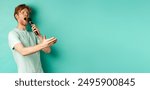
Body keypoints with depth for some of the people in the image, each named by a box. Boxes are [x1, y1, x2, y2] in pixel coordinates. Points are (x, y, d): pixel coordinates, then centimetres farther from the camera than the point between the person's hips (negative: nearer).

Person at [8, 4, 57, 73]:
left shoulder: (33, 34, 12)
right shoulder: (13, 34, -4)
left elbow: (47, 50, 5)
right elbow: (23, 51, -22)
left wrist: (39, 36, -6)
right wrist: (43, 45, -31)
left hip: (39, 72, 5)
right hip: (25, 74, -5)